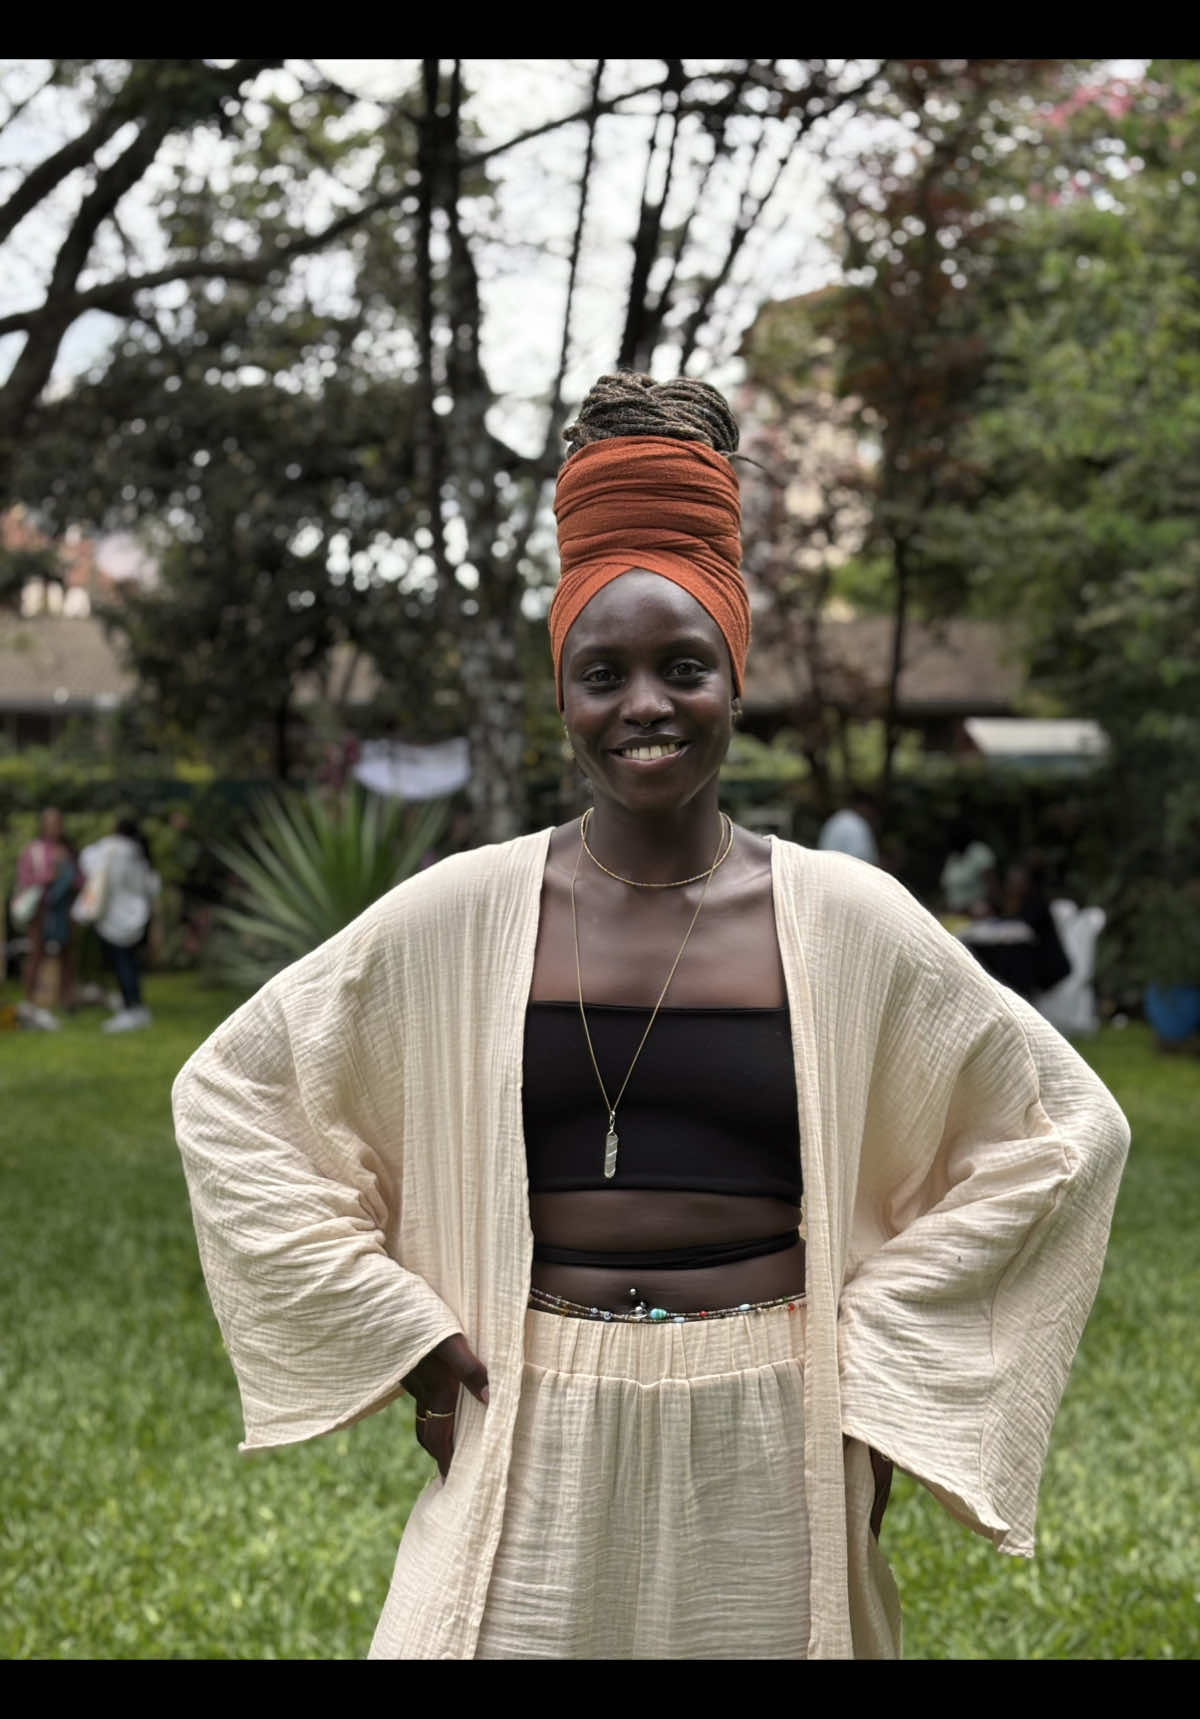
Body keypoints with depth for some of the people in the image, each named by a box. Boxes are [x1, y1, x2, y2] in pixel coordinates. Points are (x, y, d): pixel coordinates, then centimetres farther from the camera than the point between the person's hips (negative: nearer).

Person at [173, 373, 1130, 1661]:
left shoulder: (846, 922, -1)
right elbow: (231, 1095, 7)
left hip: (769, 1452, 0)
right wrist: (401, 1331, 2)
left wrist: (880, 1343, 2)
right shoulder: (459, 916, -1)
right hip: (540, 1442, 0)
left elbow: (1060, 1125, 8)